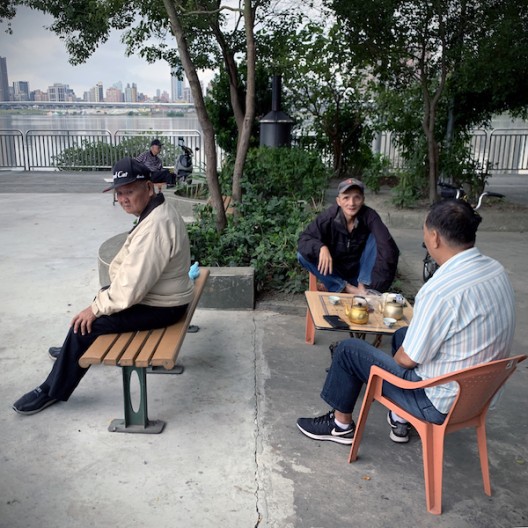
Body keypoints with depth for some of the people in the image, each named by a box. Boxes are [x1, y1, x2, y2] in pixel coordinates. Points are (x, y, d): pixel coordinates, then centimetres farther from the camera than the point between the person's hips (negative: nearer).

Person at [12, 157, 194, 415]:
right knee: (104, 295, 26)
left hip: (160, 305, -10)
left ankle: (53, 391, 10)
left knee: (86, 324, -9)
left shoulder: (154, 226, -31)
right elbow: (130, 264, 14)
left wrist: (96, 308, -16)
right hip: (156, 289, 10)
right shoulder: (157, 211, 3)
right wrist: (103, 297, 7)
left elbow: (132, 286, -31)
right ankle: (73, 350, 48)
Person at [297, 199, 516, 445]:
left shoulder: (439, 291, -31)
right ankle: (400, 420, 35)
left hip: (442, 403, -8)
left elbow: (408, 359, -20)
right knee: (401, 335, 28)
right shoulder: (496, 269, -4)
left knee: (349, 349, 3)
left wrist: (397, 357, 3)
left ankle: (341, 425, 26)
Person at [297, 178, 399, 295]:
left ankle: (363, 286, -21)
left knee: (375, 237, -22)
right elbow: (304, 238, -18)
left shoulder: (369, 216, -20)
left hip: (359, 274, 0)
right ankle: (345, 288, -22)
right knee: (303, 254, -24)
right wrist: (321, 247, -41)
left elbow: (387, 246, -31)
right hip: (335, 274, 1)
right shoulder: (329, 216, -18)